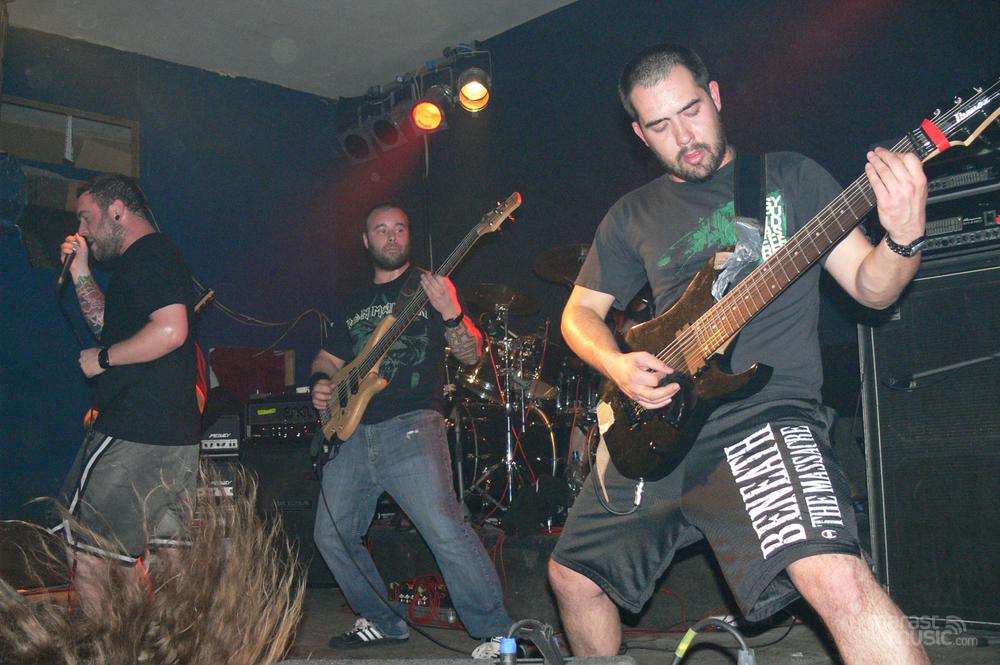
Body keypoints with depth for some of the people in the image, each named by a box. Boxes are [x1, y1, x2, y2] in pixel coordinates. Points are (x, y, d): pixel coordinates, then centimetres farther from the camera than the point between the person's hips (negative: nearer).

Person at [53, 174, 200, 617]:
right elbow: (109, 325, 31)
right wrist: (80, 273, 20)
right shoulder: (148, 259, 21)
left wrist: (101, 359, -14)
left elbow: (170, 330, -25)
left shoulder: (151, 255, -10)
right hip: (174, 431, 11)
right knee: (171, 551, 12)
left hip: (133, 431, -11)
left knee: (87, 556, -5)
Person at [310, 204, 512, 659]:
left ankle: (496, 633, -10)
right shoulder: (352, 305, 22)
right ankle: (382, 622, 25)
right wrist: (321, 383, 5)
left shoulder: (430, 287, 7)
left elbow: (471, 355, -1)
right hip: (351, 434, 6)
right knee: (332, 535, 7)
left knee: (445, 531, -20)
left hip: (410, 428, -6)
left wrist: (450, 313, -19)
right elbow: (328, 357, 28)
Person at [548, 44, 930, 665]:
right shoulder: (632, 215, 13)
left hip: (765, 411, -4)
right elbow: (580, 312, 17)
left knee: (837, 581, -29)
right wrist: (617, 365, -4)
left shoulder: (789, 175, 5)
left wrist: (905, 238, -21)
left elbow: (871, 287, 1)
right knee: (573, 576, 12)